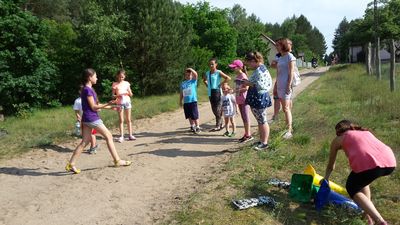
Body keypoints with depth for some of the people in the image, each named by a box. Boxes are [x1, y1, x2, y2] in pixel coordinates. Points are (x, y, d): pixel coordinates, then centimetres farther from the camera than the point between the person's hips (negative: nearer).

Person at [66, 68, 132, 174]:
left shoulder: (88, 89, 16)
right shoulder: (88, 90, -14)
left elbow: (96, 105, 19)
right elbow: (93, 107, -16)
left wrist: (110, 107, 18)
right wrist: (108, 104, -21)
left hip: (86, 119, 9)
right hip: (92, 119, -9)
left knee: (84, 142, 9)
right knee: (108, 136, 1)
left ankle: (71, 164, 10)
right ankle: (117, 161, 7)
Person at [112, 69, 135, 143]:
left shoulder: (126, 83, 6)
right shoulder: (115, 84, 1)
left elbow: (131, 94, 7)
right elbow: (113, 95, 0)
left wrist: (129, 92, -14)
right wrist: (118, 96, -19)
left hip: (127, 101, 2)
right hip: (119, 103, -2)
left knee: (128, 119, 5)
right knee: (121, 120, 0)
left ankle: (130, 135, 10)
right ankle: (121, 136, 3)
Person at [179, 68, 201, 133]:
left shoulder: (193, 81, 1)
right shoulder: (182, 83, 13)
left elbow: (195, 74, -18)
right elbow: (181, 93, 17)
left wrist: (190, 69, -7)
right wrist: (180, 101, 16)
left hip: (193, 101, -5)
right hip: (186, 102, 5)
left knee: (195, 116, -4)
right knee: (189, 116, 13)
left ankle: (197, 127, 6)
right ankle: (192, 126, 26)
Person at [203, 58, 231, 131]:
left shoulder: (218, 72, -7)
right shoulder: (207, 73, 11)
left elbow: (228, 78, -14)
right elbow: (204, 80, 30)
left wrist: (221, 84, -12)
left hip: (217, 92, -7)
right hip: (210, 93, 7)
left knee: (218, 110, -6)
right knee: (214, 110, 11)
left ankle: (218, 126, -1)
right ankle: (221, 124, 23)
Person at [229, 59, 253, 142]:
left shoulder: (243, 76, -15)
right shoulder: (237, 76, 10)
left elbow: (246, 88, -20)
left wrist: (234, 90, -20)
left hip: (244, 99, -9)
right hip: (239, 100, 9)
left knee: (246, 117, -3)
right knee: (243, 117, 14)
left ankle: (248, 135, 4)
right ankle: (246, 134, 24)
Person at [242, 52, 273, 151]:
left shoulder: (259, 71, -19)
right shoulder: (261, 68, 13)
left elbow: (260, 85, -25)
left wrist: (249, 83, -13)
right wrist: (249, 82, 10)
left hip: (259, 99, -10)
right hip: (257, 98, 10)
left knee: (262, 121, -1)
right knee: (260, 121, 17)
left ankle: (264, 143, 9)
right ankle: (262, 140, 28)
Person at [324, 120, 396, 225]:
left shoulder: (338, 139, 23)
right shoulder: (366, 132, 36)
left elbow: (331, 166, 35)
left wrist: (325, 180, 54)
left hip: (368, 164, -6)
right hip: (390, 163, 6)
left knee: (352, 189, 18)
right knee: (361, 180, 33)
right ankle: (369, 216, 28)